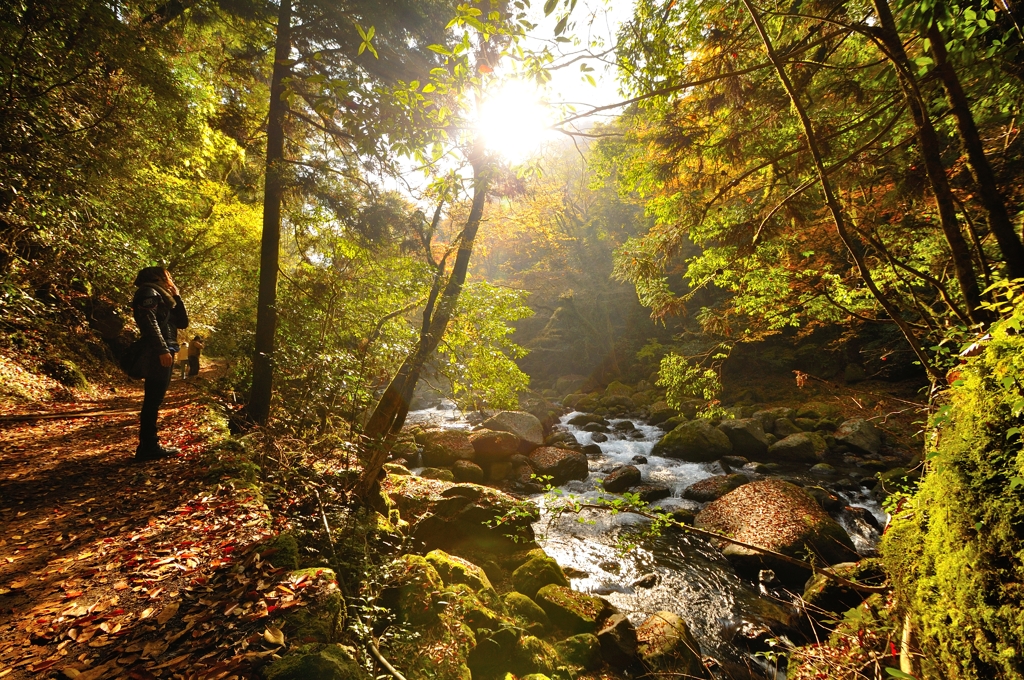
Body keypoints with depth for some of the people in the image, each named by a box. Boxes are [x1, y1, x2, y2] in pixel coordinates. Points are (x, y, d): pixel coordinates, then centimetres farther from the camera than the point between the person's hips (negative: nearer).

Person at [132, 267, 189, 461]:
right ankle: (147, 447, -5)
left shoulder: (163, 297, 24)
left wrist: (176, 296, 14)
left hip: (164, 353, 10)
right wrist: (162, 350, -24)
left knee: (154, 401, 12)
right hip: (158, 354, -10)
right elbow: (149, 322, -18)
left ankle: (149, 445, 18)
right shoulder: (149, 293, -4)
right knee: (153, 401, -8)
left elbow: (182, 322, 19)